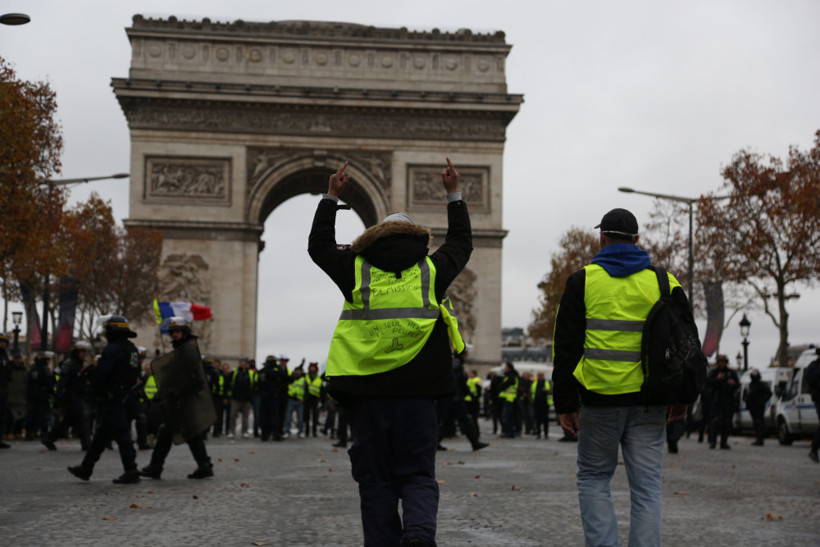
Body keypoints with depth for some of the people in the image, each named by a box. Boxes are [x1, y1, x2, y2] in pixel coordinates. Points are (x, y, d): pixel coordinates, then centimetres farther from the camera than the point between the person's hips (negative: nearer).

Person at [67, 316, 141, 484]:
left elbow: (101, 374, -20)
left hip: (109, 399, -9)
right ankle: (86, 468, 24)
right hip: (121, 398, 9)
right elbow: (134, 376, 15)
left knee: (120, 434, -7)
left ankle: (131, 471, -7)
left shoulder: (112, 349, -17)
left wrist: (97, 391, -5)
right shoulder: (133, 350, 13)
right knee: (102, 434, 15)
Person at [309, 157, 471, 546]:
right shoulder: (432, 270, 7)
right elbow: (461, 243, 27)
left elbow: (318, 246, 23)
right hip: (418, 392, 0)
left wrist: (331, 197, 30)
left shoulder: (356, 271, 6)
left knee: (375, 481, 9)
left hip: (369, 392, 0)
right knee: (418, 475, 5)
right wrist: (454, 195, 36)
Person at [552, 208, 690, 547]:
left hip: (600, 400, -1)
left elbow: (566, 347, -2)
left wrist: (565, 403, 1)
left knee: (593, 478, 13)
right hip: (649, 403, 2)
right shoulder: (663, 282, 6)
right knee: (646, 487, 6)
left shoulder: (583, 280, 1)